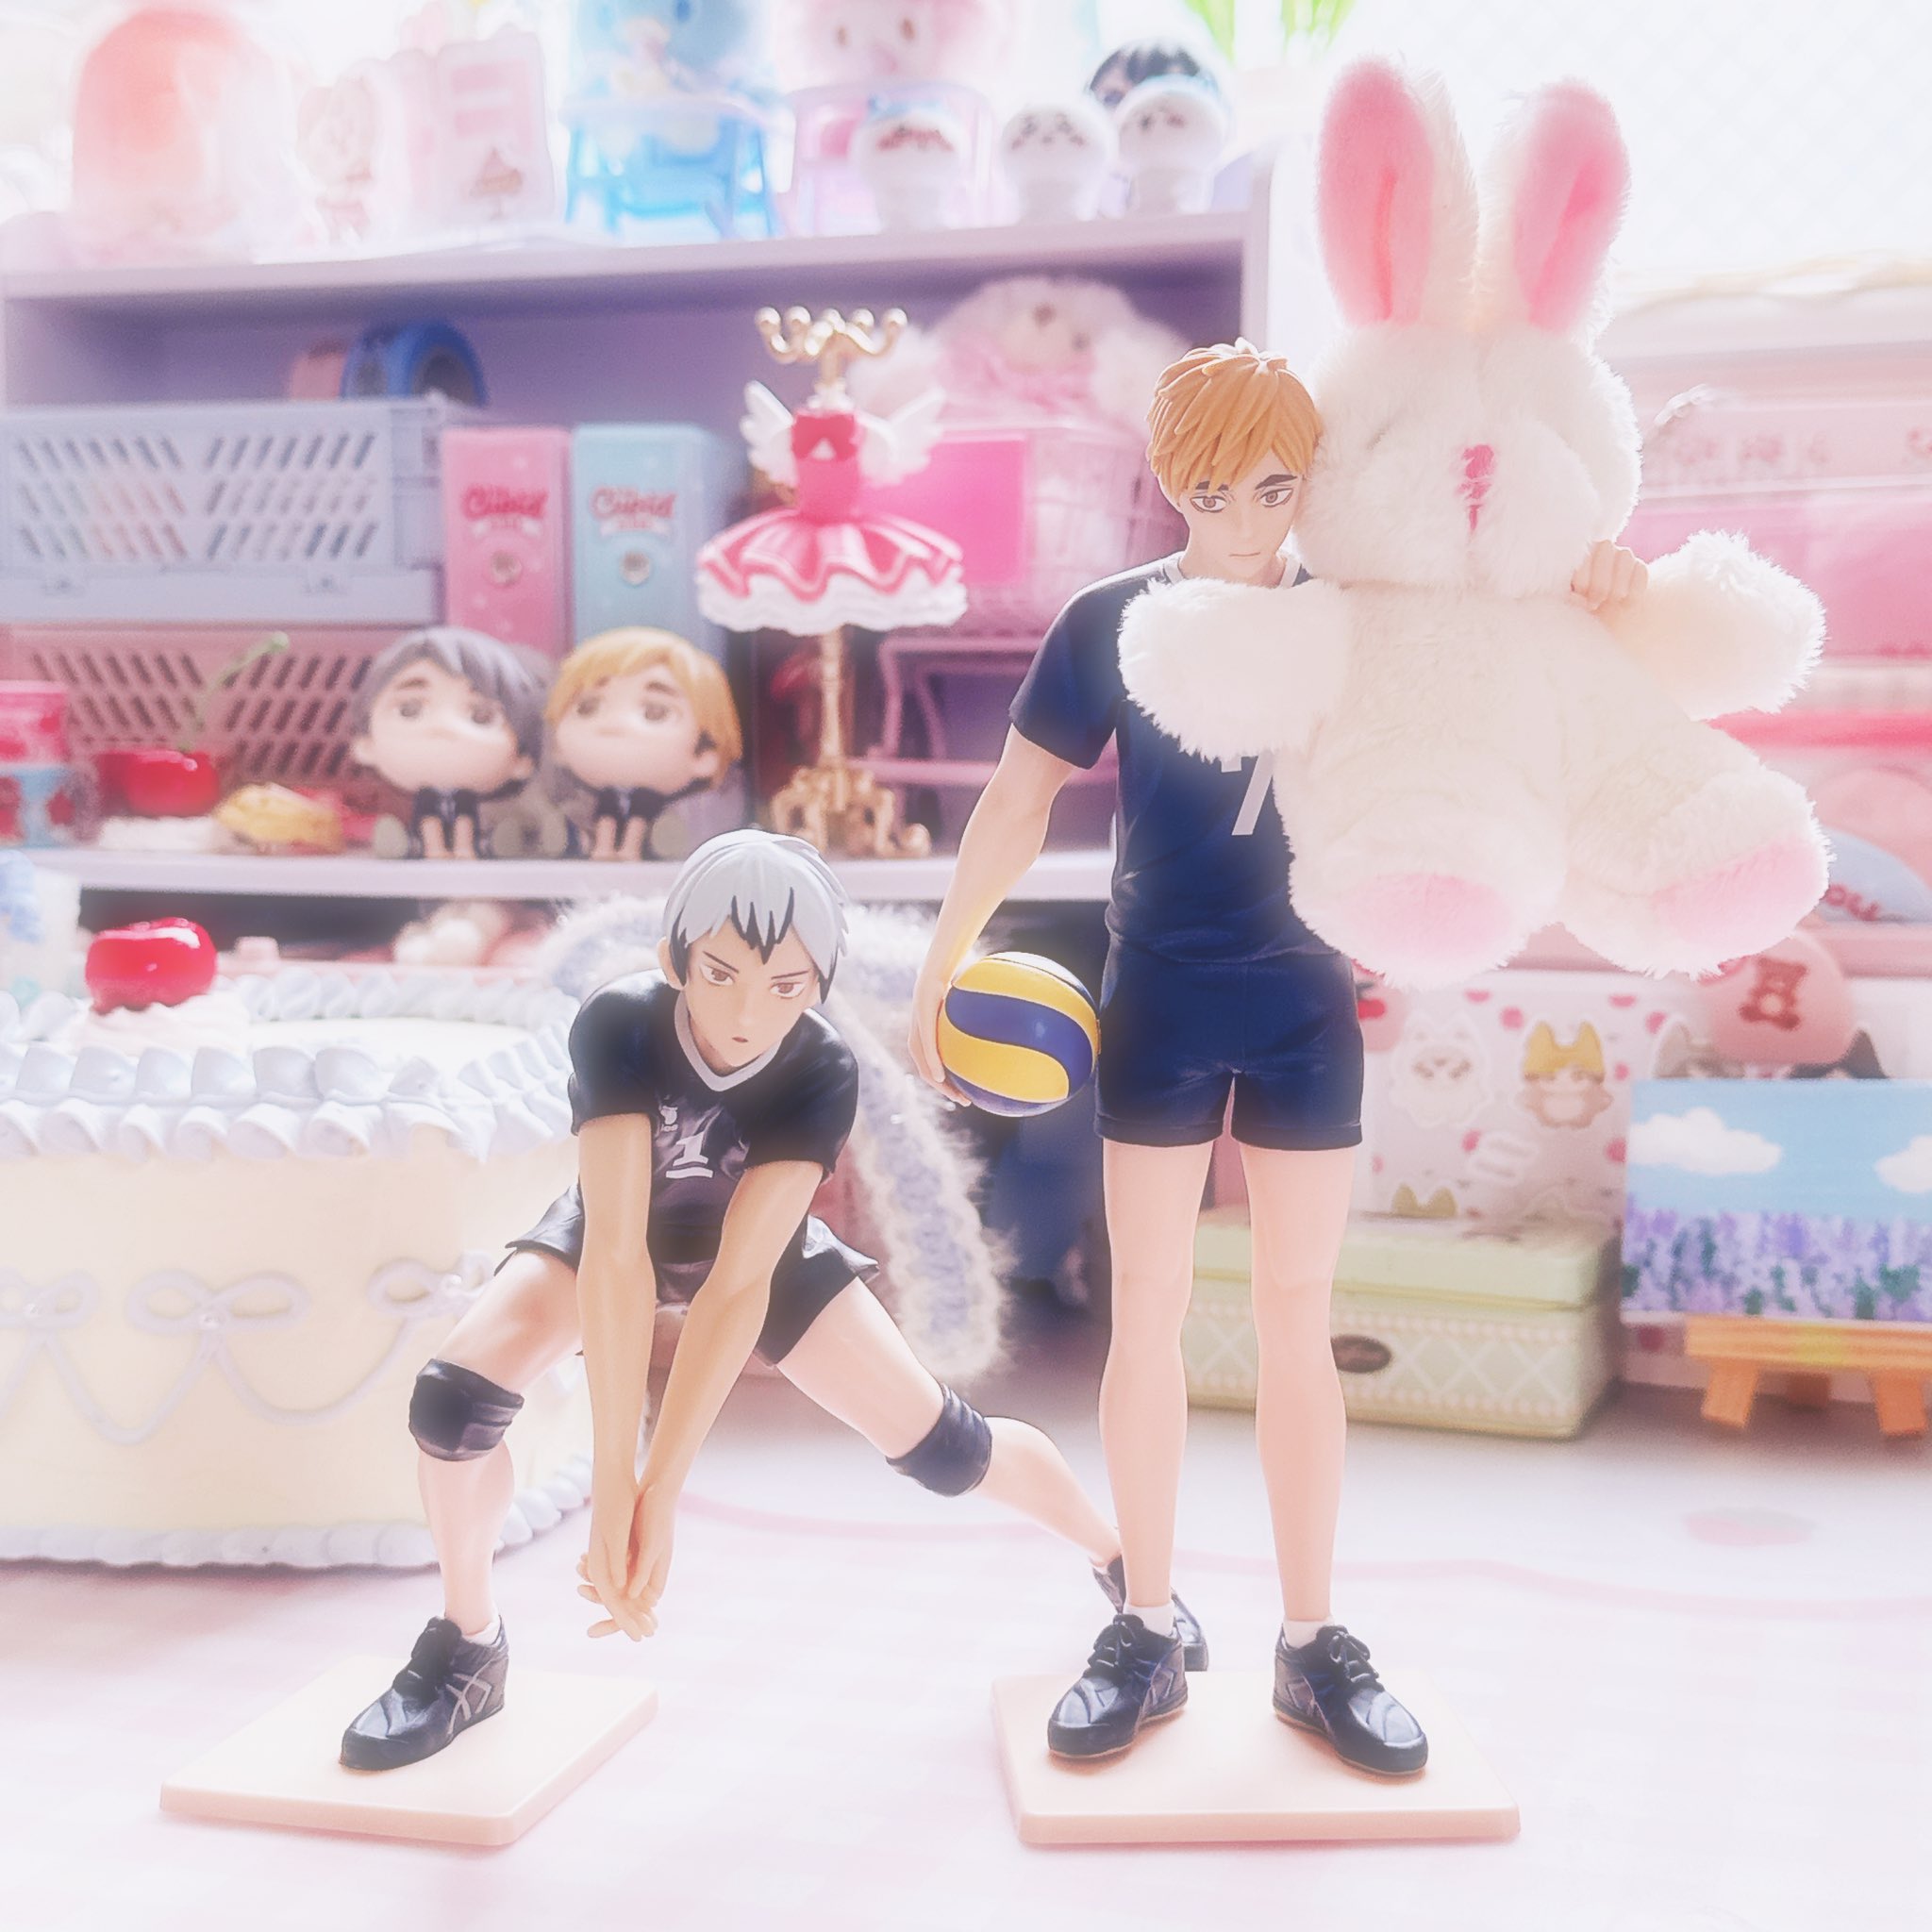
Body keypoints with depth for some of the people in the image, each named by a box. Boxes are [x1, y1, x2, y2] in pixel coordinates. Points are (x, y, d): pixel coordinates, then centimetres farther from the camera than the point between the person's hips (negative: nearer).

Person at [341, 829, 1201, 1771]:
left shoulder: (823, 1075, -33)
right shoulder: (618, 1026, -37)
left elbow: (738, 1281, -37)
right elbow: (615, 1252, -41)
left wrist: (658, 1494, -42)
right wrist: (614, 1481, -45)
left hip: (765, 1241, 1)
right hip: (608, 1229, 0)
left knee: (939, 1444, -3)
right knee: (453, 1397, -25)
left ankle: (1123, 1561, 26)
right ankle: (467, 1649, 0)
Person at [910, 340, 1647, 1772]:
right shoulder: (1114, 622, -4)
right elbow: (1019, 803, -4)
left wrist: (1592, 576, -18)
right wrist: (944, 965, -10)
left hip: (1309, 1005, 1)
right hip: (1162, 1004, -1)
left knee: (1297, 1319, 7)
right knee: (1149, 1310, 4)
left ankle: (1313, 1646, 16)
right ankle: (1149, 1636, 16)